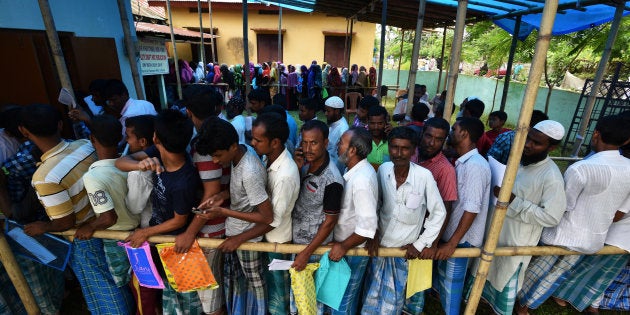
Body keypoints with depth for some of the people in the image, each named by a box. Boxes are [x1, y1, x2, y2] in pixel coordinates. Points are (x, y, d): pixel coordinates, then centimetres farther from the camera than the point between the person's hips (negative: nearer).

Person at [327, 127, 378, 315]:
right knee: (350, 296, 28)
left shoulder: (361, 180, -31)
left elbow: (368, 227, -30)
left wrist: (344, 246, -21)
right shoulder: (357, 169, -2)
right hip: (347, 244, 8)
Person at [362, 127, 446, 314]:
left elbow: (439, 213, -9)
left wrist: (420, 244, -8)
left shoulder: (424, 176, -20)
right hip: (380, 244, 3)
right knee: (373, 297, 19)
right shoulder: (383, 169, -10)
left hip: (405, 249, -2)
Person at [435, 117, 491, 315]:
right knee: (443, 278, 24)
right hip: (451, 232, 8)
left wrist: (452, 243, -23)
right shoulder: (462, 162, 6)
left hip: (461, 238, -8)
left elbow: (472, 209, -26)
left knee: (452, 284, 9)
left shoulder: (475, 165, -23)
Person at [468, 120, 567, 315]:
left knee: (507, 277, 16)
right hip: (496, 228, 6)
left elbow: (551, 217, -25)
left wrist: (514, 201, -28)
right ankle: (483, 294, 51)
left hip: (518, 239, -6)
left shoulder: (552, 177, -24)